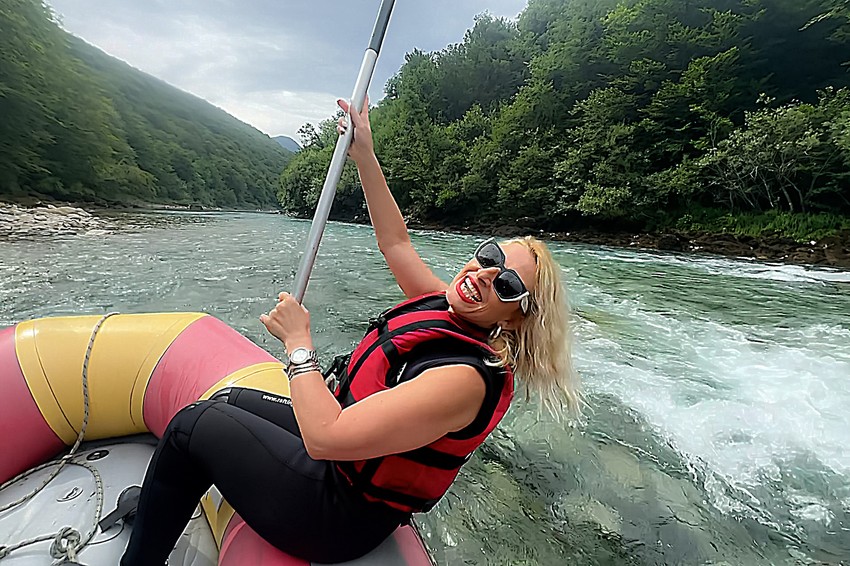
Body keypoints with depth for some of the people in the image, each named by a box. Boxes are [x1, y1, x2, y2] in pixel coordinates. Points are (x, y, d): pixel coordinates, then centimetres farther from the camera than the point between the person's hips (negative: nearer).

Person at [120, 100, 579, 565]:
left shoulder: (465, 379, -33)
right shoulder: (448, 310, -8)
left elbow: (326, 436, -36)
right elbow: (395, 242, 1)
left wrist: (298, 343, -23)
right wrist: (364, 155, -3)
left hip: (342, 516, -8)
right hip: (343, 452, 8)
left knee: (194, 424, -2)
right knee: (231, 400, 20)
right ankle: (165, 498, 47)